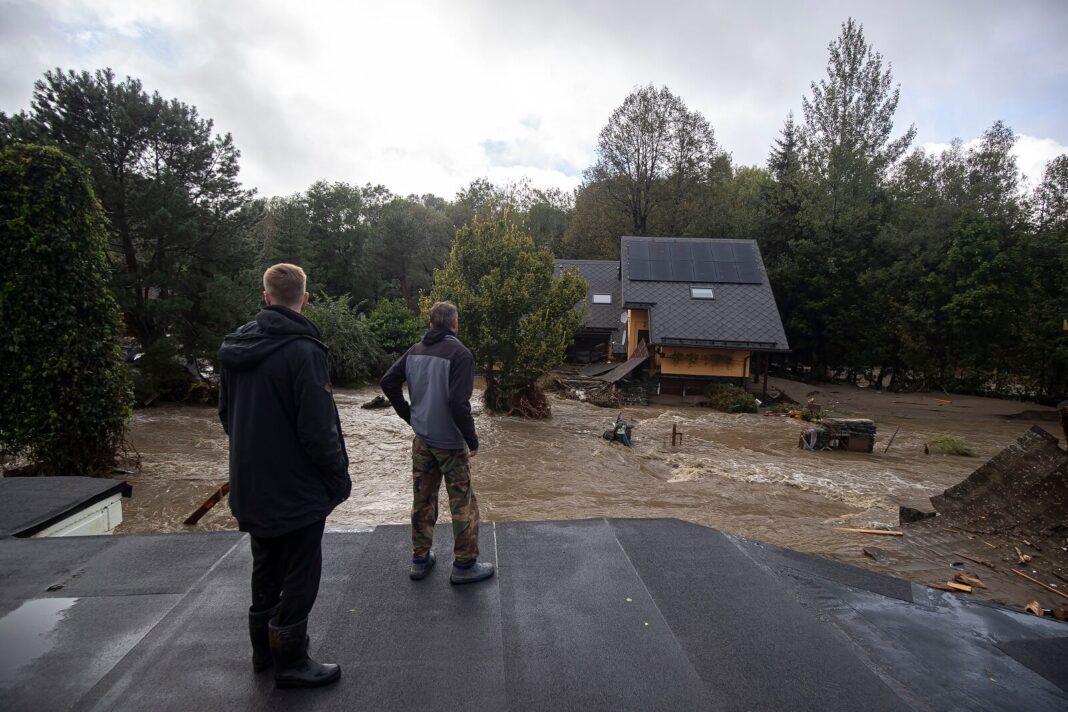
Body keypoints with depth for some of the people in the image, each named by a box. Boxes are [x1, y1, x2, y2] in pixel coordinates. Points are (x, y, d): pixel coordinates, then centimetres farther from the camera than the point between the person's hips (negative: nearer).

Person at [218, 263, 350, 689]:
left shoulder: (236, 346, 3)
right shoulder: (302, 349, -22)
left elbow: (226, 412, 13)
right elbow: (319, 427, -23)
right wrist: (339, 477, -11)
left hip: (252, 483, 8)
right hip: (297, 487, -8)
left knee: (266, 569, 22)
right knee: (299, 574, 7)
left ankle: (264, 650, 36)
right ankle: (290, 662, 18)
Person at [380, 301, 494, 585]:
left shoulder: (415, 350, 3)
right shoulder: (459, 353, -18)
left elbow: (388, 382, 4)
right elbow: (458, 403, -25)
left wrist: (409, 415, 10)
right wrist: (472, 439, -14)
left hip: (422, 438, 6)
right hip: (449, 441, -6)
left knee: (423, 498, 17)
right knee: (463, 503, 7)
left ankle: (420, 559, 28)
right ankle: (465, 565, 15)